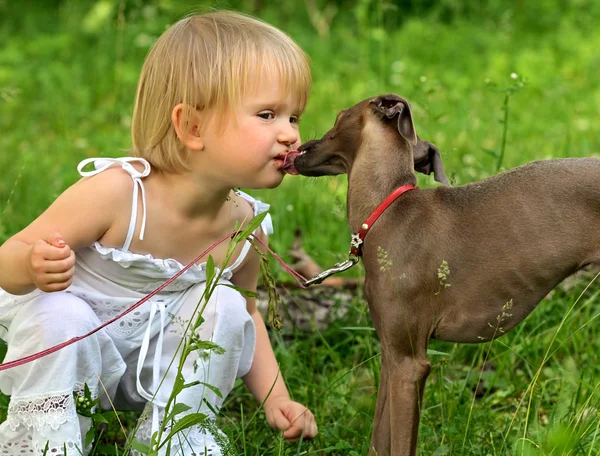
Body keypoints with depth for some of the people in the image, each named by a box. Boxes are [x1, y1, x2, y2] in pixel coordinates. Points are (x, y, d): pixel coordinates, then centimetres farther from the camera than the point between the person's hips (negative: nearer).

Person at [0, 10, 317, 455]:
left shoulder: (246, 226, -12)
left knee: (226, 306, -18)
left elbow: (248, 312, 8)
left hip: (155, 365, 5)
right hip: (74, 351, -4)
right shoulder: (116, 192, -29)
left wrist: (275, 398, -3)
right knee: (58, 314, -34)